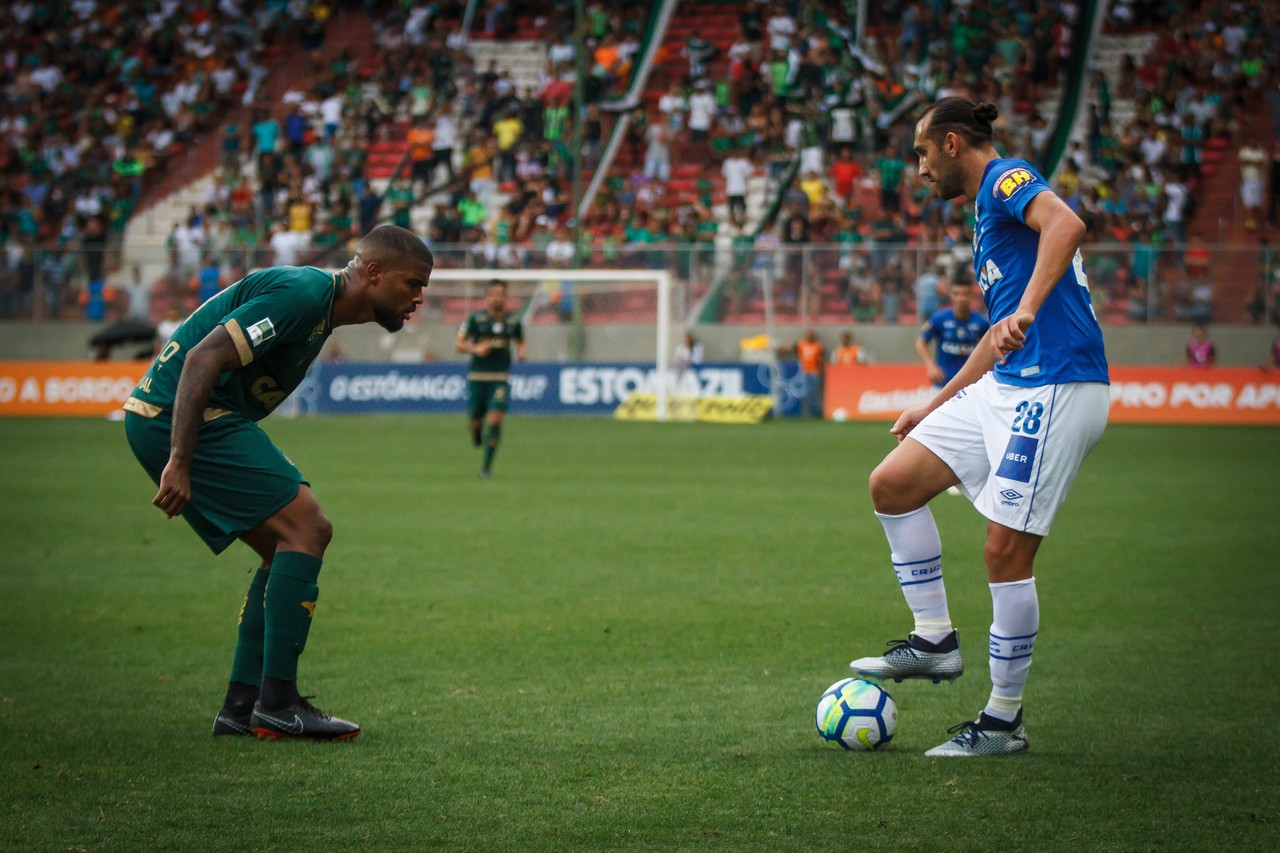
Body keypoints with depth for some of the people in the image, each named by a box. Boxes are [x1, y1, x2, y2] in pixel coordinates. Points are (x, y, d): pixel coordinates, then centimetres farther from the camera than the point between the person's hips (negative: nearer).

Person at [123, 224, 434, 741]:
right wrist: (179, 464, -29)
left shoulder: (319, 301, 16)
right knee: (306, 528, -13)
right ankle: (277, 704, -12)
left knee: (288, 549, 11)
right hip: (177, 420, -11)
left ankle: (242, 707, 9)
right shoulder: (301, 293, -16)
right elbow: (203, 359, -24)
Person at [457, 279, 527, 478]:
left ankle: (487, 465, -6)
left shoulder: (513, 321, 4)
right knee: (475, 422, 3)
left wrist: (522, 352, -2)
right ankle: (476, 432, 43)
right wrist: (475, 349, -19)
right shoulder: (476, 319, -3)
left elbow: (521, 341, 20)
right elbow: (460, 344, 0)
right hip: (477, 377, 0)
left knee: (495, 419, -16)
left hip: (501, 378, 0)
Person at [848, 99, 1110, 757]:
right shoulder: (988, 209, 23)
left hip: (1054, 391, -10)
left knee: (1006, 551, -7)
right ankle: (934, 640, 15)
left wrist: (1026, 312, -40)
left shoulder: (1007, 179, -6)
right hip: (1004, 387, 10)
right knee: (892, 483, 7)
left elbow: (1065, 223, -30)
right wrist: (934, 407, 32)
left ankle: (1004, 720, 4)